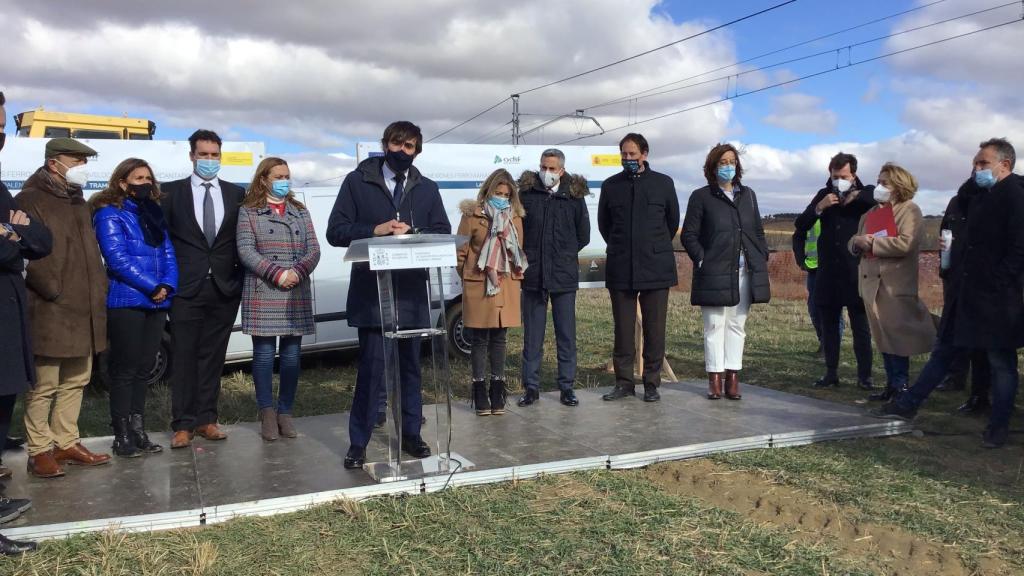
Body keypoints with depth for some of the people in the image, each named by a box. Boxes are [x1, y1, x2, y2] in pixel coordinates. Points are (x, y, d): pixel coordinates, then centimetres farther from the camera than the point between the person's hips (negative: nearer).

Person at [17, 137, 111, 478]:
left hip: (83, 310, 9)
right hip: (50, 312, -8)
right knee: (44, 386, -3)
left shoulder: (77, 201, 19)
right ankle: (40, 452, 6)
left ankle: (66, 444, 24)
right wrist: (54, 291, -14)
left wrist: (98, 290, 12)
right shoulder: (31, 200, -7)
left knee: (75, 382, 14)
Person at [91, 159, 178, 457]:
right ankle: (122, 437, 5)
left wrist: (167, 286, -6)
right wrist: (153, 287, -14)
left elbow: (168, 253, 12)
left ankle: (139, 432, 17)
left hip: (156, 303, 6)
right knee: (125, 370, -2)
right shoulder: (110, 214, -4)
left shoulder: (154, 214, 16)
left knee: (144, 369, 10)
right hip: (125, 302, -6)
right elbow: (118, 258, -14)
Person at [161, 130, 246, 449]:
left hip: (225, 288, 2)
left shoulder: (236, 193, 9)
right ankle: (183, 424, 6)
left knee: (213, 357, 7)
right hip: (186, 289, -2)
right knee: (184, 357, 1)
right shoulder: (172, 192, 5)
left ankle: (206, 419, 15)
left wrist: (240, 276, 0)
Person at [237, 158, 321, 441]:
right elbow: (246, 250, -6)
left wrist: (298, 272, -11)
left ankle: (285, 412, 13)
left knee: (292, 354, 4)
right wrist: (277, 274, -16)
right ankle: (267, 412, 8)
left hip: (297, 294, 3)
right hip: (262, 293, -3)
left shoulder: (300, 212, 15)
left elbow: (313, 249, 7)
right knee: (264, 353, -1)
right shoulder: (248, 212, 5)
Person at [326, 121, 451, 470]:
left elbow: (443, 233, 6)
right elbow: (335, 231, -1)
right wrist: (375, 230, -16)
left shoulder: (427, 189, 13)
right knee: (371, 368, -3)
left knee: (410, 366, 11)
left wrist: (411, 232, -11)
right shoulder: (357, 182, 5)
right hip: (371, 293, -3)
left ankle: (410, 433, 25)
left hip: (412, 292, 3)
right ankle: (358, 443, 9)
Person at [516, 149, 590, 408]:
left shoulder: (575, 195, 2)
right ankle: (531, 387, 15)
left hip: (564, 275, 0)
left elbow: (583, 235, 10)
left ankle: (566, 386, 14)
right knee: (532, 335, 6)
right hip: (533, 275, 0)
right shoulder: (526, 193, 0)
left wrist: (565, 253, 9)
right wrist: (528, 255, 3)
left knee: (566, 334, 5)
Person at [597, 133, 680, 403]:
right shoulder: (610, 185, 8)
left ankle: (652, 383, 10)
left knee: (655, 329, 1)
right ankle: (624, 382, 12)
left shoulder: (663, 183, 5)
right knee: (623, 328, 3)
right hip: (620, 269, 1)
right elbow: (603, 223, 19)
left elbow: (673, 221, 15)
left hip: (656, 268, -1)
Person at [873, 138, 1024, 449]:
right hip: (966, 293, 9)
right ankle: (908, 405, 20)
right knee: (943, 352, 14)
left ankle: (999, 426, 16)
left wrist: (998, 284, -19)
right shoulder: (981, 194, 13)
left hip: (996, 297, -8)